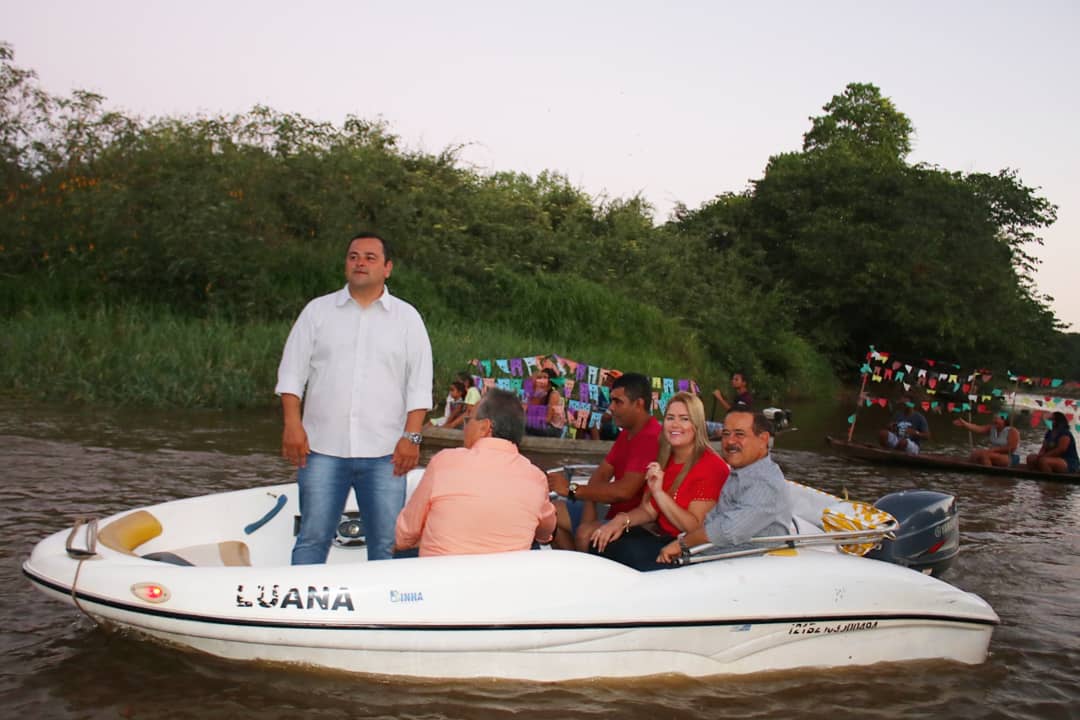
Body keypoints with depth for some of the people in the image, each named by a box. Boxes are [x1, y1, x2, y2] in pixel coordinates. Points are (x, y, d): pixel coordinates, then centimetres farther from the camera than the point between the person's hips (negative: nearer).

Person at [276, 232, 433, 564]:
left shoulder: (407, 317, 9)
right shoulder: (318, 310, 11)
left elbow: (419, 385, 6)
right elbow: (292, 371, 8)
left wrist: (412, 436, -5)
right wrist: (292, 424, -4)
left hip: (384, 452, 0)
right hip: (322, 449, 0)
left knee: (387, 542, 1)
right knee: (313, 537, 2)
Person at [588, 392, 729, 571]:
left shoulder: (712, 467, -14)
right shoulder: (664, 461, 11)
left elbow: (695, 528, -19)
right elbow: (648, 510, 8)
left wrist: (659, 492, -24)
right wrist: (621, 520, -13)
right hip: (661, 536, 7)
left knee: (625, 550, -26)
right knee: (600, 541, -13)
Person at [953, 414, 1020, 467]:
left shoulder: (1012, 431, -11)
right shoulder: (992, 428, 7)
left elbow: (1011, 448, -20)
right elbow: (978, 429, -9)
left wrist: (993, 449, -21)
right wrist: (964, 424, -25)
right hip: (995, 455, 8)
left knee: (984, 454, -30)